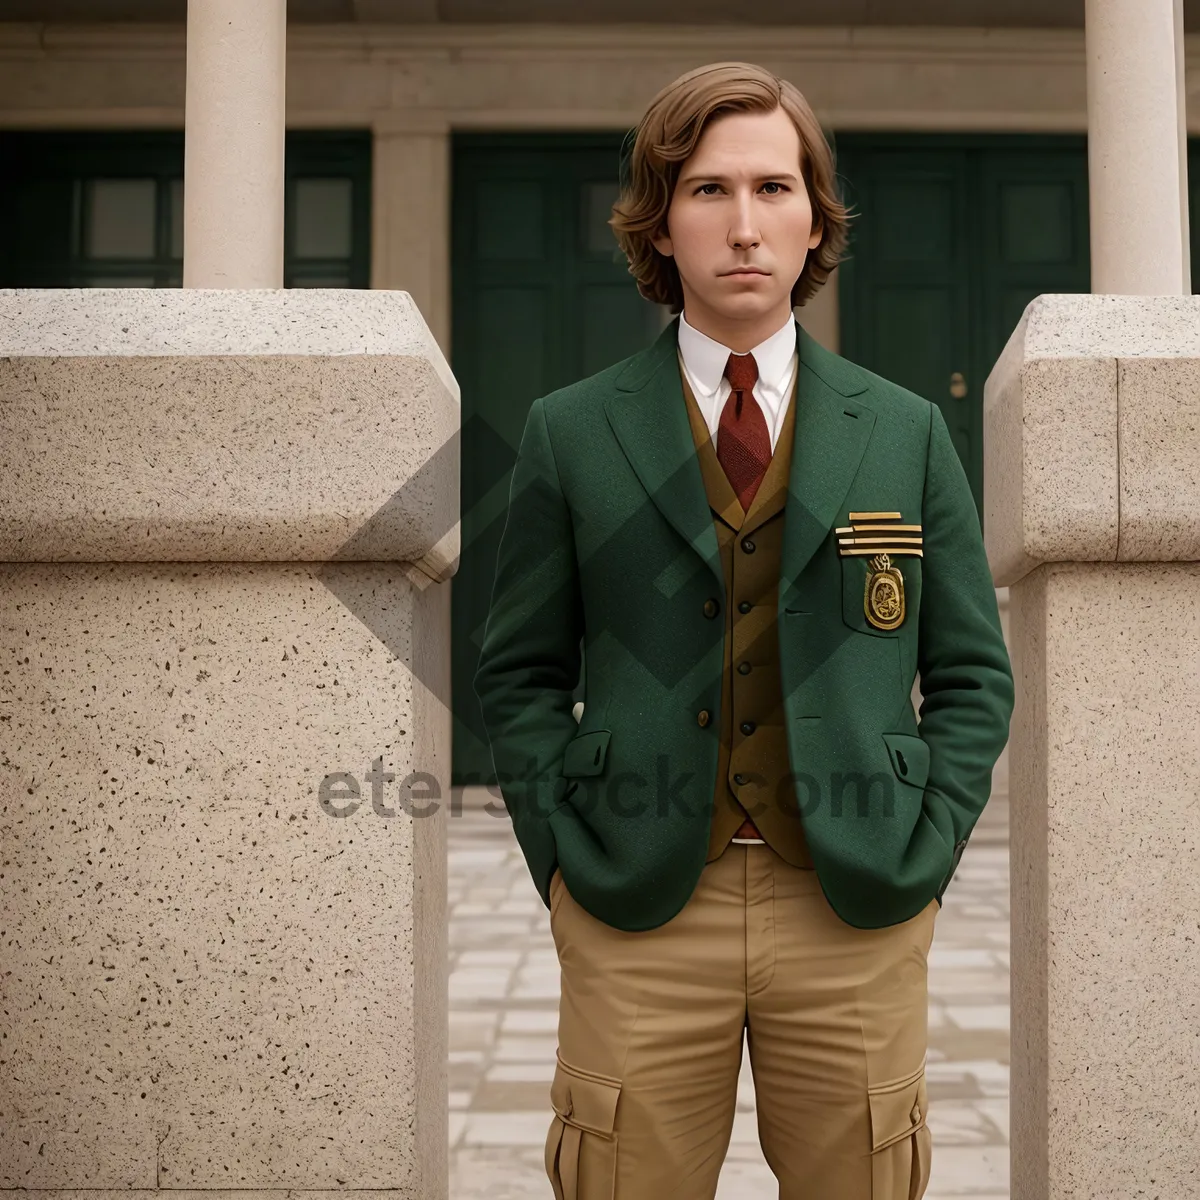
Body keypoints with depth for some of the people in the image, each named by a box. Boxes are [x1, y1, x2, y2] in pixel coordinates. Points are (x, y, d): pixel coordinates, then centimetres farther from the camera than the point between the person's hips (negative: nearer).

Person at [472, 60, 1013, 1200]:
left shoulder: (906, 433, 7)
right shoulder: (569, 434, 3)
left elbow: (972, 674, 9)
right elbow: (518, 673, 6)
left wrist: (923, 853, -2)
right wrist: (567, 861, -3)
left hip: (857, 911, 1)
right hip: (637, 915, -1)